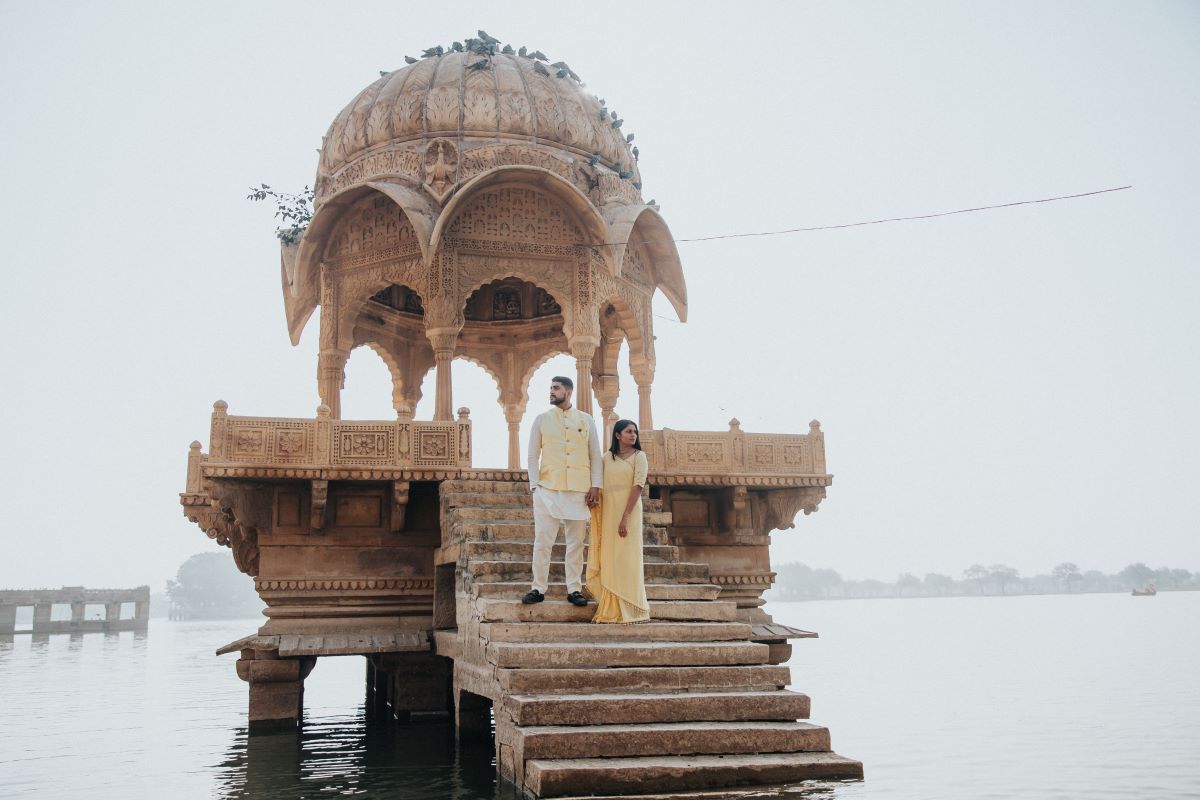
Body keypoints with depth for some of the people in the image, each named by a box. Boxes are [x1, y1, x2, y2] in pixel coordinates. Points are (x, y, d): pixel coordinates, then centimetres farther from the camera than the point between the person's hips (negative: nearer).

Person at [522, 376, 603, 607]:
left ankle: (574, 590, 11)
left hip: (579, 491, 1)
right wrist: (535, 484, -5)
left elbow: (595, 455, 8)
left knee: (576, 543, 5)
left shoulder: (586, 420, 9)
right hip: (548, 490, -1)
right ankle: (538, 588, 5)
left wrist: (595, 486, -1)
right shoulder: (542, 420, 7)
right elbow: (533, 455, 6)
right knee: (542, 541, -3)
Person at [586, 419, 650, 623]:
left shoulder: (638, 456, -1)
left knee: (626, 558, -3)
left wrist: (625, 517, -18)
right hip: (608, 512, 5)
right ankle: (610, 610, 14)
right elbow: (600, 486, 12)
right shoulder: (607, 457, 12)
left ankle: (628, 610, 4)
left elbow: (638, 486, -10)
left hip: (628, 510, -5)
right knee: (608, 559, 7)